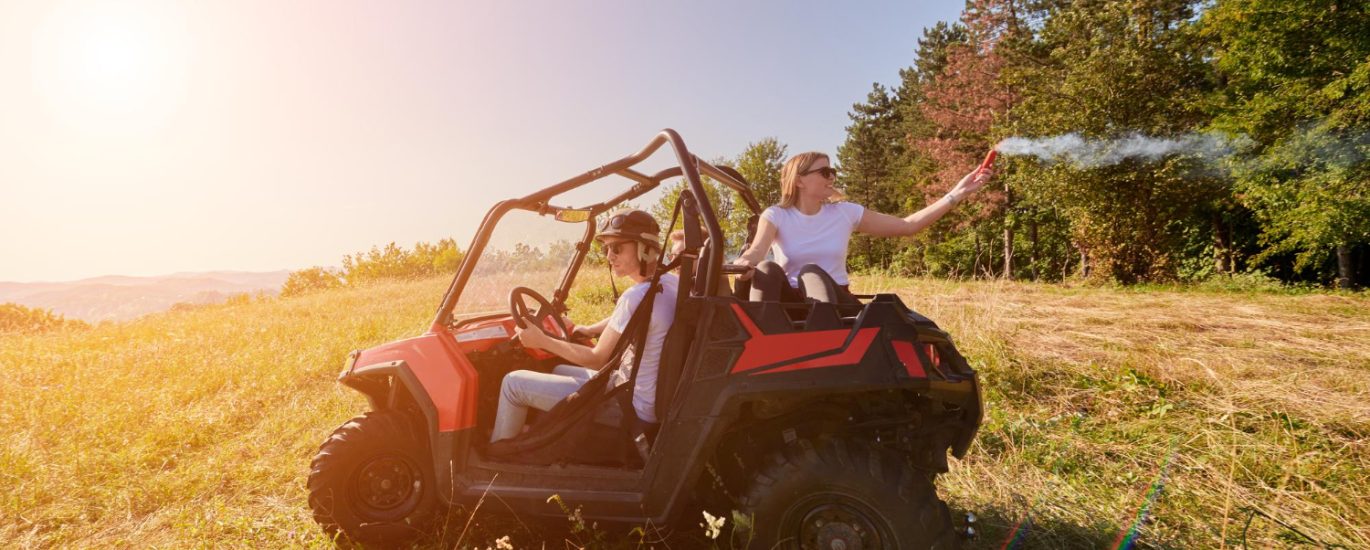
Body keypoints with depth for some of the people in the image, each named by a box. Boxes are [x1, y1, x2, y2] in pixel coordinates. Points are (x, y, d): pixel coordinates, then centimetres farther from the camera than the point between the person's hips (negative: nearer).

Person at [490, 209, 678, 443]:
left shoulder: (637, 297, -26)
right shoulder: (671, 283, 1)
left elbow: (596, 360, -16)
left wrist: (542, 341, -7)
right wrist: (589, 330, 18)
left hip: (630, 407, -9)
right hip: (652, 397, 9)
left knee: (514, 382, 2)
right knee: (559, 371, 31)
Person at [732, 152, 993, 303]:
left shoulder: (845, 213, 1)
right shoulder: (776, 215, -3)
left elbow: (908, 225, 0)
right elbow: (757, 251, -22)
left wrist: (957, 194, -8)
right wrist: (743, 263, -48)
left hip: (834, 299, 1)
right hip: (791, 302, 0)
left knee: (811, 271, -31)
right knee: (767, 269, -31)